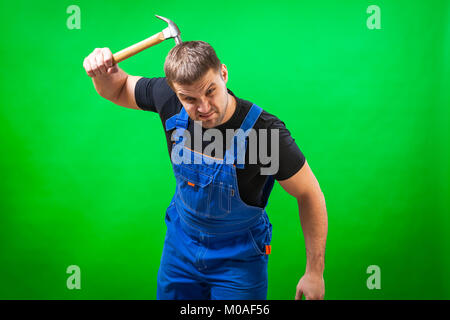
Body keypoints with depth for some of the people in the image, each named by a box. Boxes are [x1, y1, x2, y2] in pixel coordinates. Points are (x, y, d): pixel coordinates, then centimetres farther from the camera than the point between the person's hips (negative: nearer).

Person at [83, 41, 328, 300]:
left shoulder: (266, 131, -32)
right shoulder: (170, 99, -21)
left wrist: (315, 272, -15)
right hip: (180, 241, 4)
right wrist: (104, 73, -24)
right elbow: (118, 90, 0)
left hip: (239, 257, -4)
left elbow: (310, 194, -19)